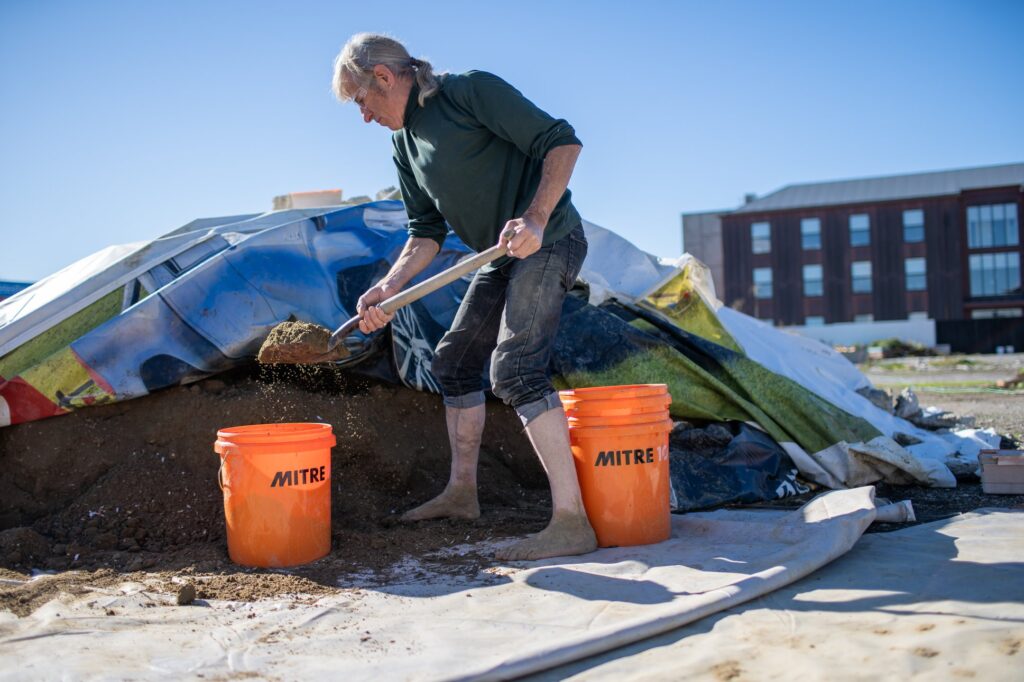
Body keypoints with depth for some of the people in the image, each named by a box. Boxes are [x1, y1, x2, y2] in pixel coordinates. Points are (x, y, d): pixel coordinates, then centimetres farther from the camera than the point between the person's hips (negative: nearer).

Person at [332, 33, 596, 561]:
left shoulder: (472, 91, -14)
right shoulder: (405, 144, 11)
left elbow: (561, 142, -18)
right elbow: (426, 233, 10)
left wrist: (535, 220, -31)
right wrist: (389, 287, -6)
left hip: (550, 240, -9)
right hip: (502, 257, 9)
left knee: (514, 368, -21)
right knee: (453, 361, 13)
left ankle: (571, 521, -21)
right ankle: (461, 493, 26)